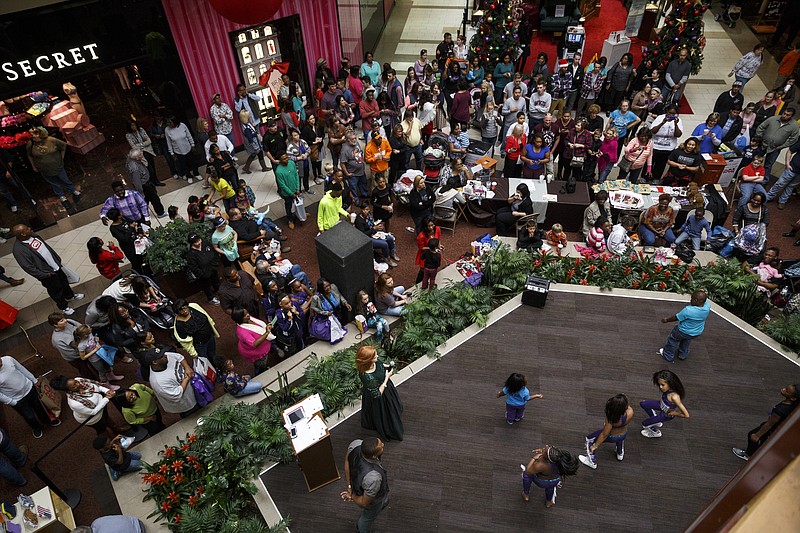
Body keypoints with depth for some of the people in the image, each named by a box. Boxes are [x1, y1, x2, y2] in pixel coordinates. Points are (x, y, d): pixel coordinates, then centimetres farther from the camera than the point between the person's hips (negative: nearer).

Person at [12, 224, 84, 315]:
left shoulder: (32, 236, -7)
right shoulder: (19, 249, -29)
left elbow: (47, 246, 8)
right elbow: (28, 267, -25)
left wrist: (58, 259, 12)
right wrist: (44, 275, -19)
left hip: (56, 266, 7)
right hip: (48, 274, -7)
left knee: (64, 281, 28)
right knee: (56, 290, 14)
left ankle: (70, 295, 56)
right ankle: (64, 306, 38)